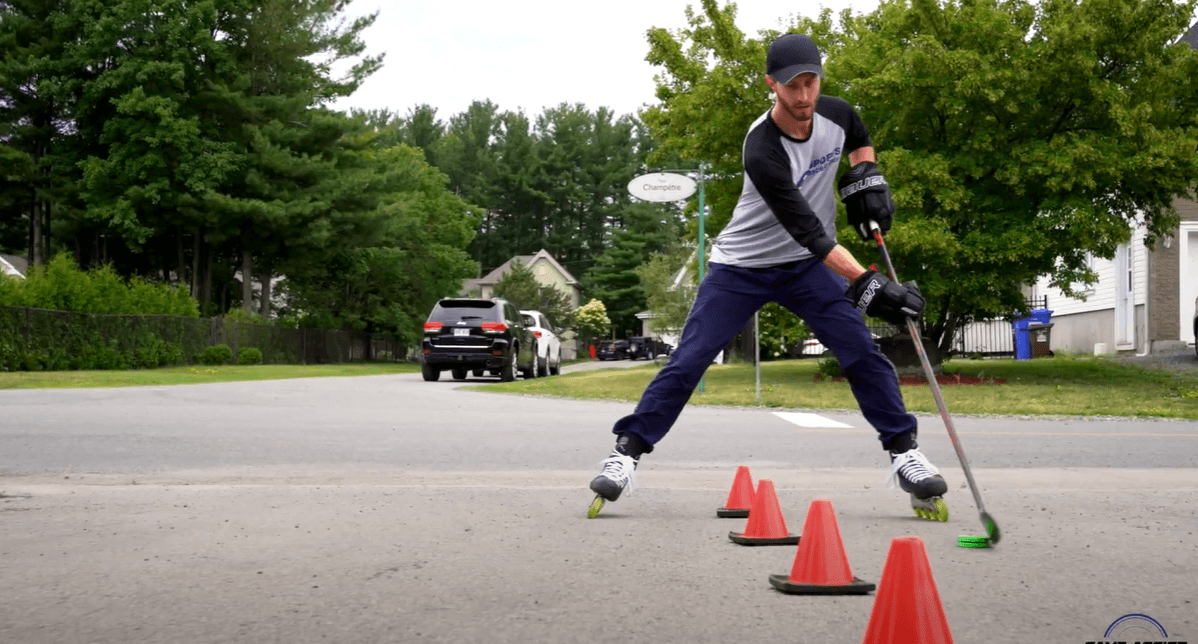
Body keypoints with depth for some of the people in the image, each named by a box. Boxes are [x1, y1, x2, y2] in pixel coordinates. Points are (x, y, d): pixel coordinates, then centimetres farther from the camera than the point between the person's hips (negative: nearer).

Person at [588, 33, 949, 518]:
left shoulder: (836, 114, -12)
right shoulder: (761, 151, -31)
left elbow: (860, 142, 17)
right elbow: (807, 231, -35)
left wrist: (866, 180, -4)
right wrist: (867, 284, -41)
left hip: (809, 265, 4)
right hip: (741, 268, -4)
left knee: (861, 351, -9)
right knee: (689, 360, -7)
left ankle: (903, 452, 1)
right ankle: (627, 453, 3)